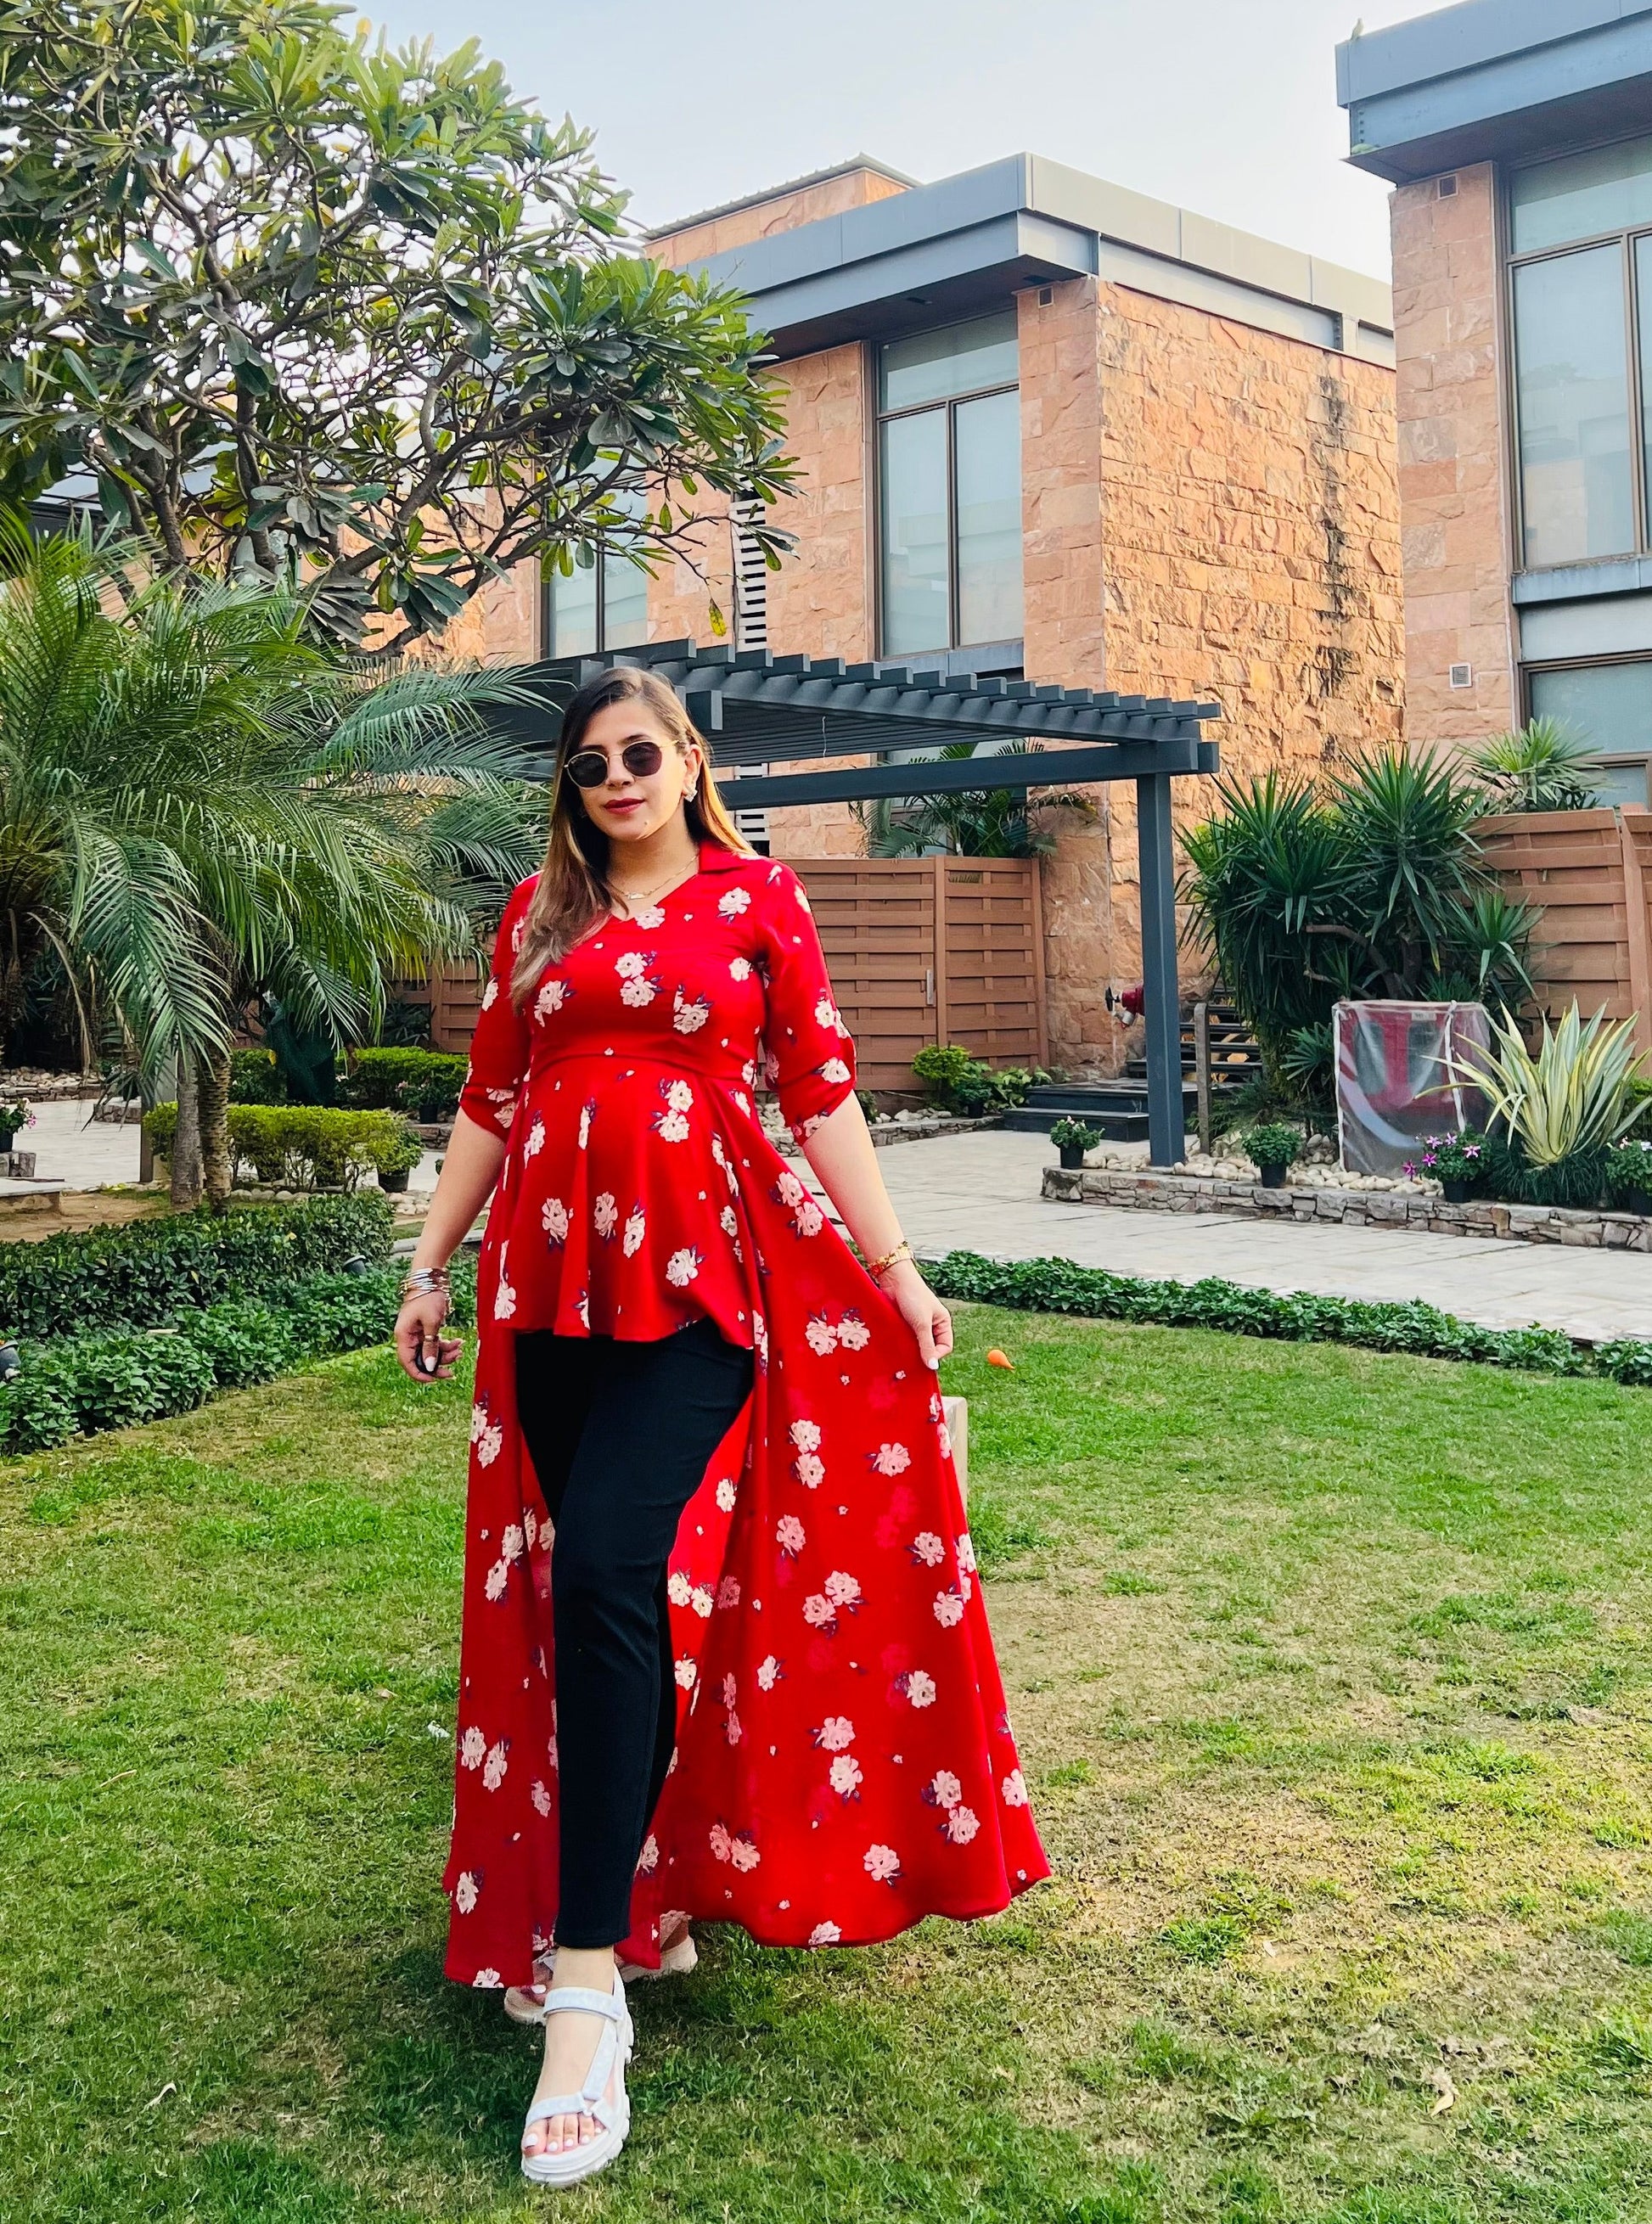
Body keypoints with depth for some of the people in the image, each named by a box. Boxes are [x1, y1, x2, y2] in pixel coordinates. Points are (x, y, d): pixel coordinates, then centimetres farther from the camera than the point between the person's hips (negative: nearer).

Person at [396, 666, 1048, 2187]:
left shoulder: (758, 897, 6)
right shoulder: (541, 914, 15)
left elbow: (822, 1090, 3)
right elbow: (489, 1101, 18)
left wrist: (894, 1270, -2)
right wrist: (429, 1265, 16)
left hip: (698, 1268, -4)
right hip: (551, 1270, 4)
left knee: (609, 1566, -17)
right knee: (593, 1581, 6)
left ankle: (587, 1981, -14)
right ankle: (643, 1897, 24)